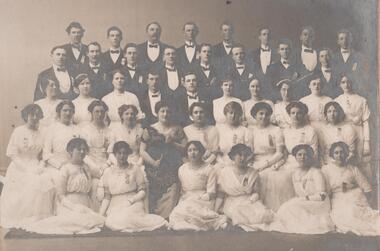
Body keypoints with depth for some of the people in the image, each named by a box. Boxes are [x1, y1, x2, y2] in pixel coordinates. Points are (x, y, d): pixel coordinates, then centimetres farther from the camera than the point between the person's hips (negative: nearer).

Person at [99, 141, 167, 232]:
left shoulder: (135, 169, 6)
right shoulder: (108, 172, 11)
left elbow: (142, 191, 3)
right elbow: (107, 197, 11)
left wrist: (130, 200, -14)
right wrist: (101, 214, -1)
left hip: (133, 205, -2)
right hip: (115, 207, 3)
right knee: (111, 223, -29)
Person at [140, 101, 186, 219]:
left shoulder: (177, 130, 12)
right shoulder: (149, 130, 8)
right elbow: (142, 150, 2)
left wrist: (172, 143, -8)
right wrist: (153, 162, -10)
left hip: (172, 173, 0)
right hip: (155, 173, 0)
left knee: (170, 203, -9)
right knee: (153, 204, -4)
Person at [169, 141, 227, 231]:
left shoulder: (208, 169, 3)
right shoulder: (182, 169, 16)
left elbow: (211, 194, -3)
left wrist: (198, 198, -15)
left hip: (203, 201, -4)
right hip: (185, 201, 4)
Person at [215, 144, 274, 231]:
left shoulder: (253, 173, 7)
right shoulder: (224, 172, 1)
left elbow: (255, 191, 10)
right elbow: (220, 194, 2)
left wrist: (254, 196, -13)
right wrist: (215, 211, -5)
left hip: (250, 202, 2)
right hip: (233, 204, -2)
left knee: (264, 214, -27)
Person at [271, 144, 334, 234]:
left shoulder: (316, 172, -6)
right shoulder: (295, 174, 12)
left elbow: (322, 196, -13)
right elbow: (297, 195, 12)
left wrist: (307, 198, -14)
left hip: (317, 205, -6)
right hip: (302, 204, 6)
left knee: (291, 208, -26)